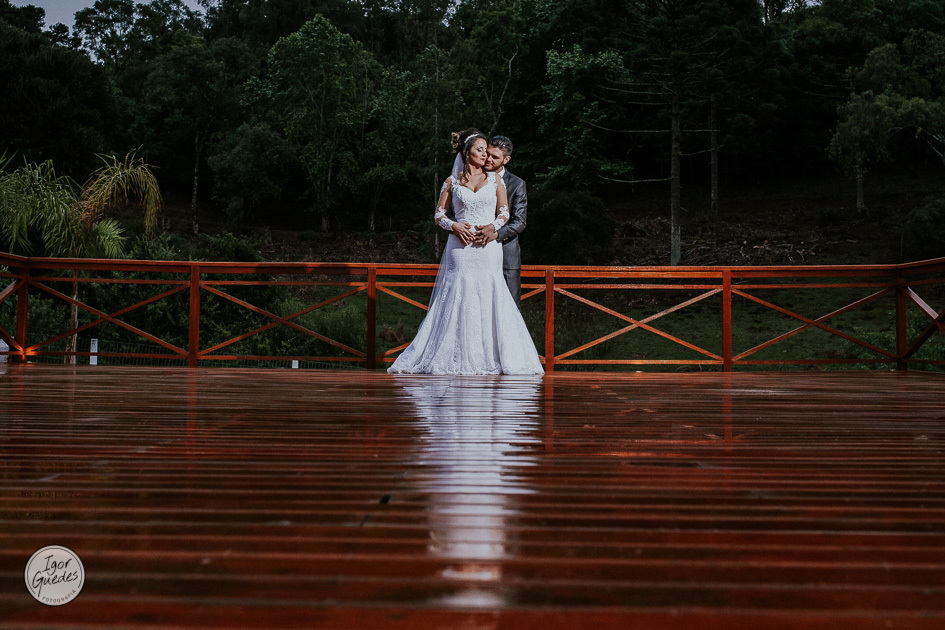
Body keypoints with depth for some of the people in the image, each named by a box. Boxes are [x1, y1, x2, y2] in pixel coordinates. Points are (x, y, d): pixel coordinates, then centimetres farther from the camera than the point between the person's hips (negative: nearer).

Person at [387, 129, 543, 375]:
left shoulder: (495, 180, 12)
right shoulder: (452, 181, 10)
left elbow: (504, 213, 8)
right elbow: (438, 214, 9)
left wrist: (491, 228, -10)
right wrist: (454, 226, -9)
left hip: (488, 247, 1)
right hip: (460, 248, 0)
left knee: (489, 301, -5)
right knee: (458, 300, -4)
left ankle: (491, 357, 2)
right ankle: (457, 357, 3)